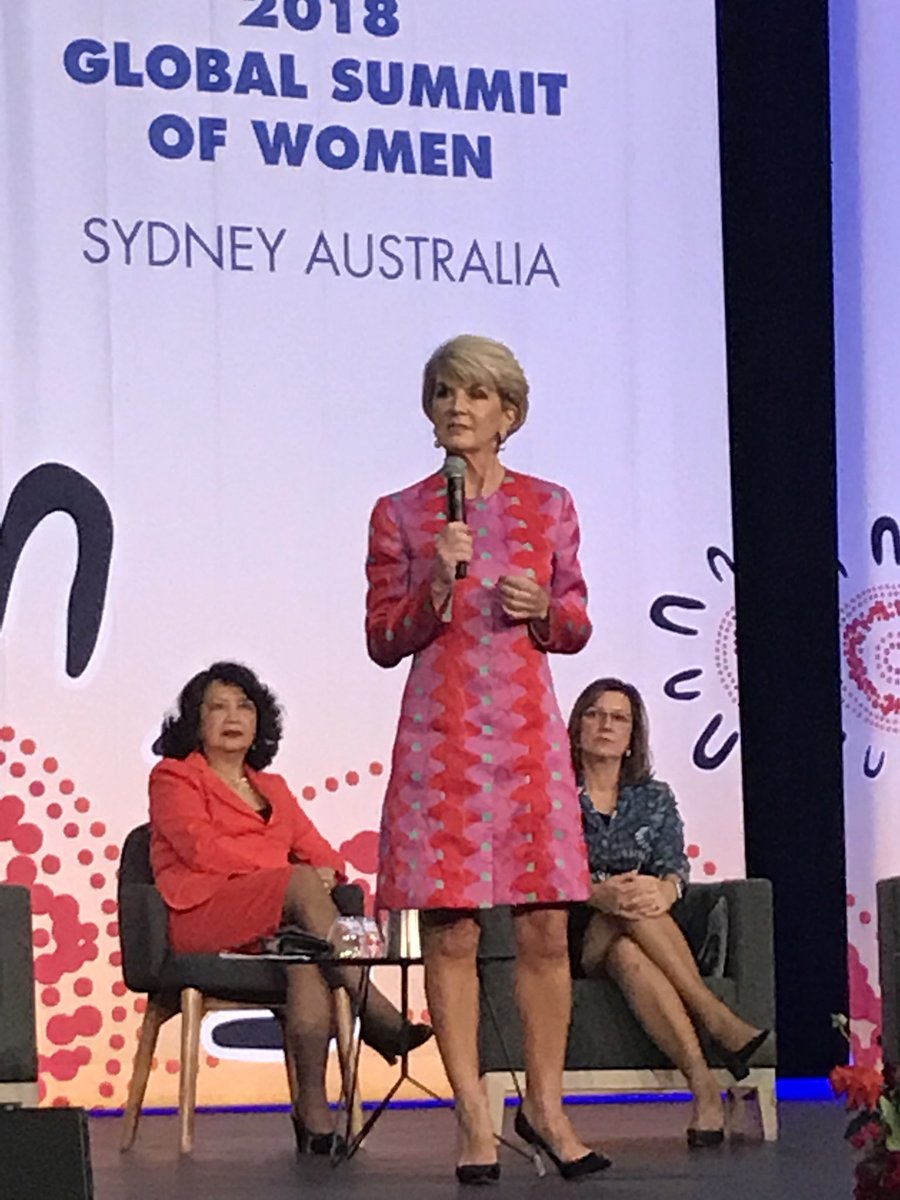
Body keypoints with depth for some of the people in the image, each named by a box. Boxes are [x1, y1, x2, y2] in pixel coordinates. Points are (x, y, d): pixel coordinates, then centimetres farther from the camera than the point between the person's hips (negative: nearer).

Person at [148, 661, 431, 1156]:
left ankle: (313, 1110, -46)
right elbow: (201, 848, -5)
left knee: (304, 952, -34)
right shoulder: (173, 777, 13)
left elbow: (317, 850, 20)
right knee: (302, 884, -34)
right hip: (203, 918, -4)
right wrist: (293, 874, -12)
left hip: (278, 920, 4)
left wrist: (328, 870, -7)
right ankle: (376, 1014, -38)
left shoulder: (272, 788, 32)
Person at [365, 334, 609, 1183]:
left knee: (545, 926, 0)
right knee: (450, 928, -2)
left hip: (528, 731, 2)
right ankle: (472, 1117, 5)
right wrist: (438, 584, -13)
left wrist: (543, 608, -8)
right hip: (441, 732, -1)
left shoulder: (549, 506, 8)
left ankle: (545, 1104, 12)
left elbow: (576, 626, 13)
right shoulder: (399, 515, 3)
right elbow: (383, 641, 2)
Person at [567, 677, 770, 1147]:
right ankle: (718, 1020, -43)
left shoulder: (654, 798, 16)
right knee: (626, 951, -38)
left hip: (628, 940, 2)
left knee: (626, 954, -37)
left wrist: (662, 890, -27)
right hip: (574, 940, -2)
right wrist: (596, 894, -29)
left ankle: (699, 1078, -49)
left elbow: (675, 866, 0)